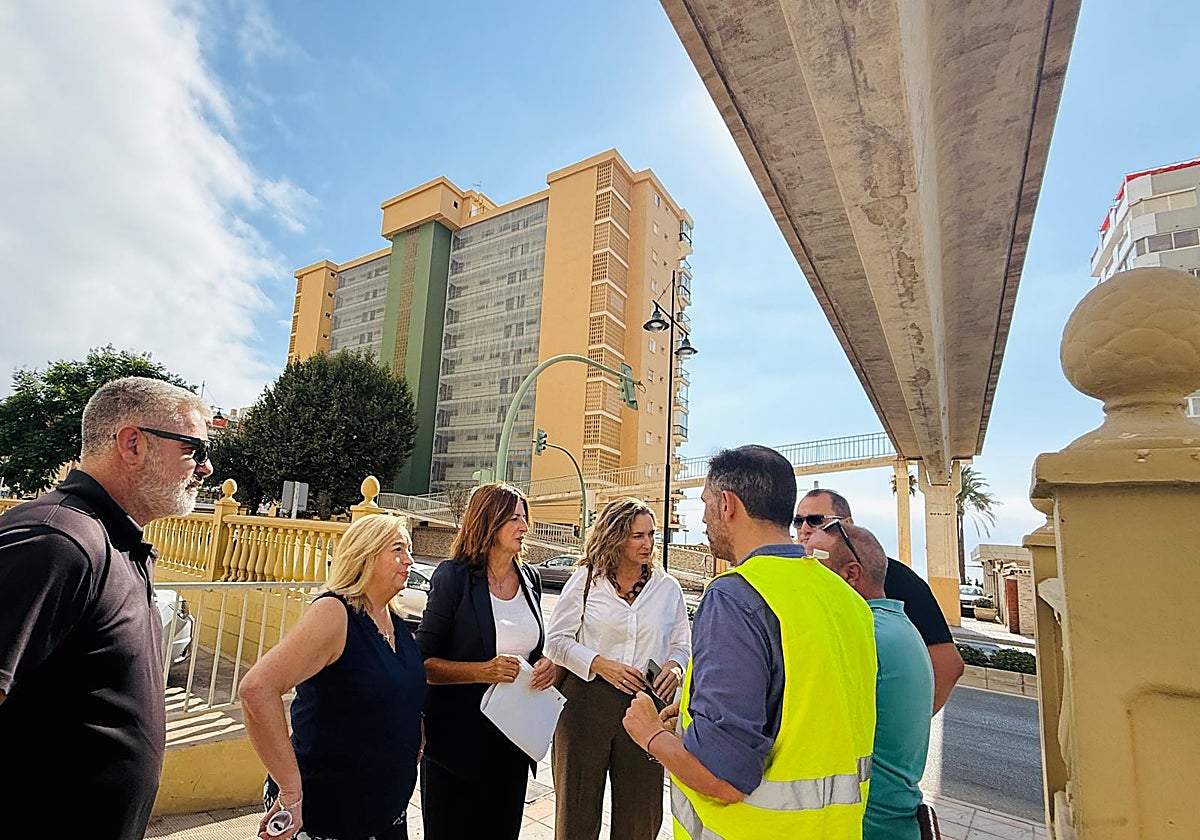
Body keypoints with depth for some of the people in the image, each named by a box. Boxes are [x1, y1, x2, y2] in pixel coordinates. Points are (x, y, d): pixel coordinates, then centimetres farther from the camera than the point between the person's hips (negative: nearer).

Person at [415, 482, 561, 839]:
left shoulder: (530, 578, 3)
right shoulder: (453, 577, -14)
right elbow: (423, 662, -13)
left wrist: (548, 665, -7)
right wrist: (484, 671, -26)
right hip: (457, 741, -5)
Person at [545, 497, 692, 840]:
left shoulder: (668, 587, 4)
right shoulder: (586, 580, -2)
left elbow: (682, 644, 13)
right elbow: (556, 639, 0)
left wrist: (675, 666, -10)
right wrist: (600, 664, -14)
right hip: (587, 701, -1)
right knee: (577, 809, 13)